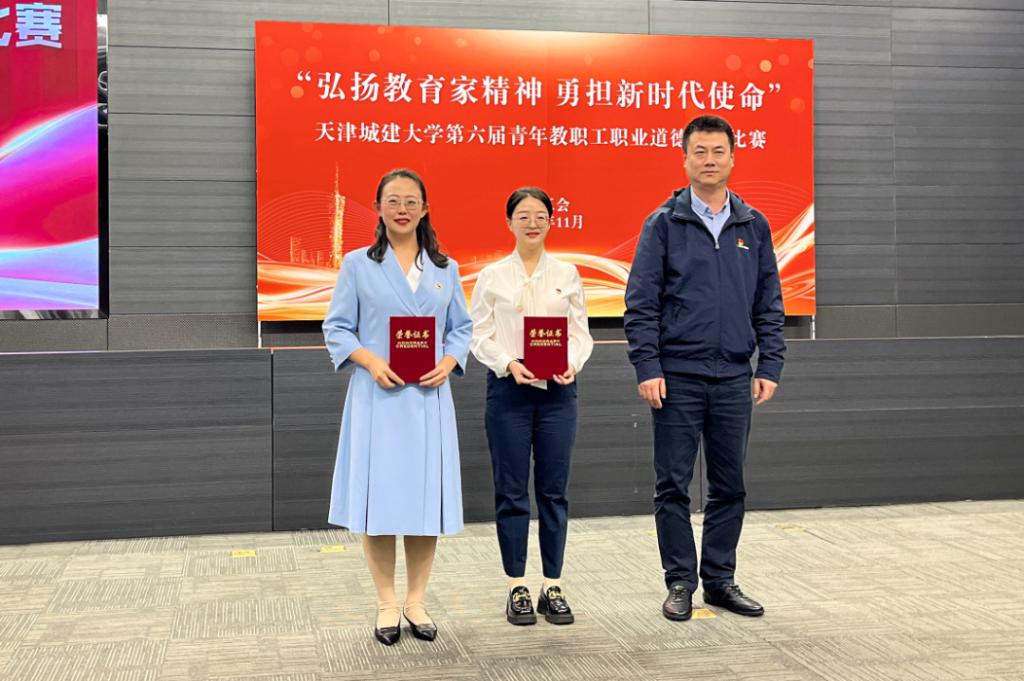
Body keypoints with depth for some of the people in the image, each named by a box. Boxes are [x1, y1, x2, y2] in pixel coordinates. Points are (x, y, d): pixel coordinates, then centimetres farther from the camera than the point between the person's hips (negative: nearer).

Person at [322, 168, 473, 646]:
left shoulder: (445, 268, 11)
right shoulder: (357, 264, 4)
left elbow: (462, 328, 11)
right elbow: (336, 328, 2)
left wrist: (448, 363, -9)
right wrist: (370, 360, -15)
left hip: (430, 397, 2)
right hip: (377, 396, -2)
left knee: (427, 498, 4)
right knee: (378, 498, 0)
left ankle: (416, 602, 17)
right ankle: (387, 605, 12)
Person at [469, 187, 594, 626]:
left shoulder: (567, 274, 8)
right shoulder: (492, 276, 4)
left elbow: (580, 332, 7)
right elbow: (480, 336, 1)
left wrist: (572, 363, -13)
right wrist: (509, 363, -16)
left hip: (557, 392, 1)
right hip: (508, 391, -1)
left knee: (554, 491, 5)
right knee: (511, 492, 3)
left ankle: (553, 586, 14)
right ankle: (517, 588, 12)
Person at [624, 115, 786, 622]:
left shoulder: (754, 226, 9)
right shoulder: (664, 223, 0)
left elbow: (769, 304, 11)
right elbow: (640, 304, -4)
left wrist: (770, 367, 2)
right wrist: (647, 369, -11)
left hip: (734, 378, 3)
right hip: (677, 375, -3)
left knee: (729, 485, 9)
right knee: (673, 485, 3)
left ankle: (720, 579, 22)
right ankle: (680, 582, 15)